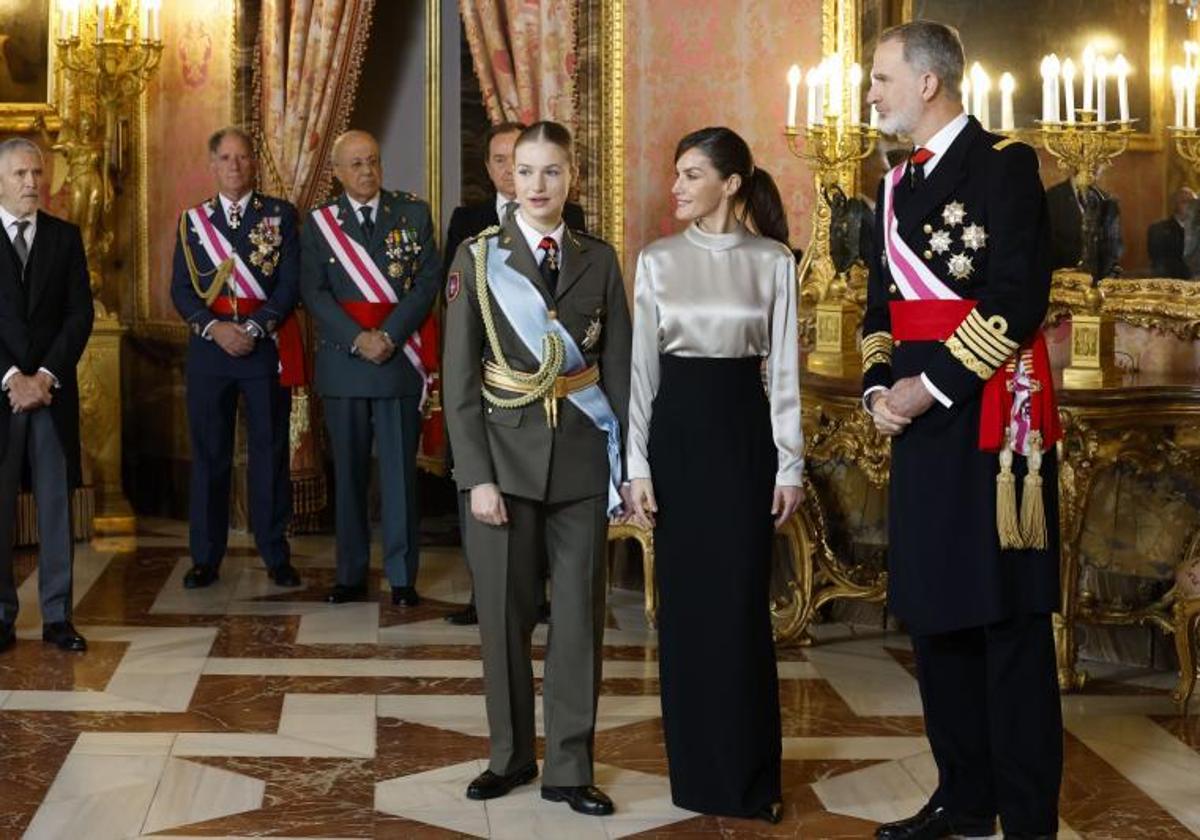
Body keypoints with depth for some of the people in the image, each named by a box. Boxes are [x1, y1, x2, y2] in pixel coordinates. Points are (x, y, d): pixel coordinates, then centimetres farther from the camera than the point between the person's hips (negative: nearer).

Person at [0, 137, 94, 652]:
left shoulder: (65, 237, 9)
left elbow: (80, 314, 3)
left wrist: (45, 376, -8)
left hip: (53, 388, 2)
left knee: (56, 502, 2)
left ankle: (57, 616, 6)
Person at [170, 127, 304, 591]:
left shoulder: (280, 214, 4)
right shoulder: (192, 220, 10)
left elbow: (290, 284, -2)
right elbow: (181, 290, 4)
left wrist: (254, 328, -14)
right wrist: (214, 327, -12)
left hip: (266, 345, -1)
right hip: (209, 346, 2)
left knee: (270, 451, 3)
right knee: (209, 453, 5)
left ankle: (276, 555, 11)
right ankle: (205, 558, 12)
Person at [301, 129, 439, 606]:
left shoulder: (413, 214, 5)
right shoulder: (319, 223, 6)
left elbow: (427, 282, -2)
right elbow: (314, 292, -1)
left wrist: (389, 336, -13)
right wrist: (358, 339, -13)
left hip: (399, 357, -1)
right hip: (342, 358, 1)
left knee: (399, 469, 0)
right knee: (348, 471, 6)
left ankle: (402, 576, 7)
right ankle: (351, 573, 13)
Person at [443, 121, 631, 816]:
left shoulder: (599, 260, 6)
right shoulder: (479, 258, 1)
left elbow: (619, 366, 6)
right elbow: (459, 376, -2)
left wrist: (625, 465, 0)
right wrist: (477, 476, -9)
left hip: (582, 457, 1)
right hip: (506, 454, -1)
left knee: (580, 613, 2)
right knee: (505, 612, 5)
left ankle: (569, 769, 12)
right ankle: (511, 755, 22)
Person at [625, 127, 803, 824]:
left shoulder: (773, 260, 1)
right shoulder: (659, 260, 4)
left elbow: (784, 366, 2)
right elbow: (643, 364, 4)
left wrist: (790, 464, -2)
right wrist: (638, 464, -1)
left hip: (744, 430, -1)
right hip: (678, 427, 2)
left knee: (742, 601, -1)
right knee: (685, 600, 5)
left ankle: (752, 776, 10)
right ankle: (696, 769, 17)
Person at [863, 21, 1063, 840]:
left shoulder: (1004, 164, -8)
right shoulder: (897, 185, 15)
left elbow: (1020, 297, -16)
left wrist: (931, 386, -17)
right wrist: (879, 388, 1)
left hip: (991, 416, -8)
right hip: (922, 422, 8)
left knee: (1009, 618, -2)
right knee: (934, 611, 12)